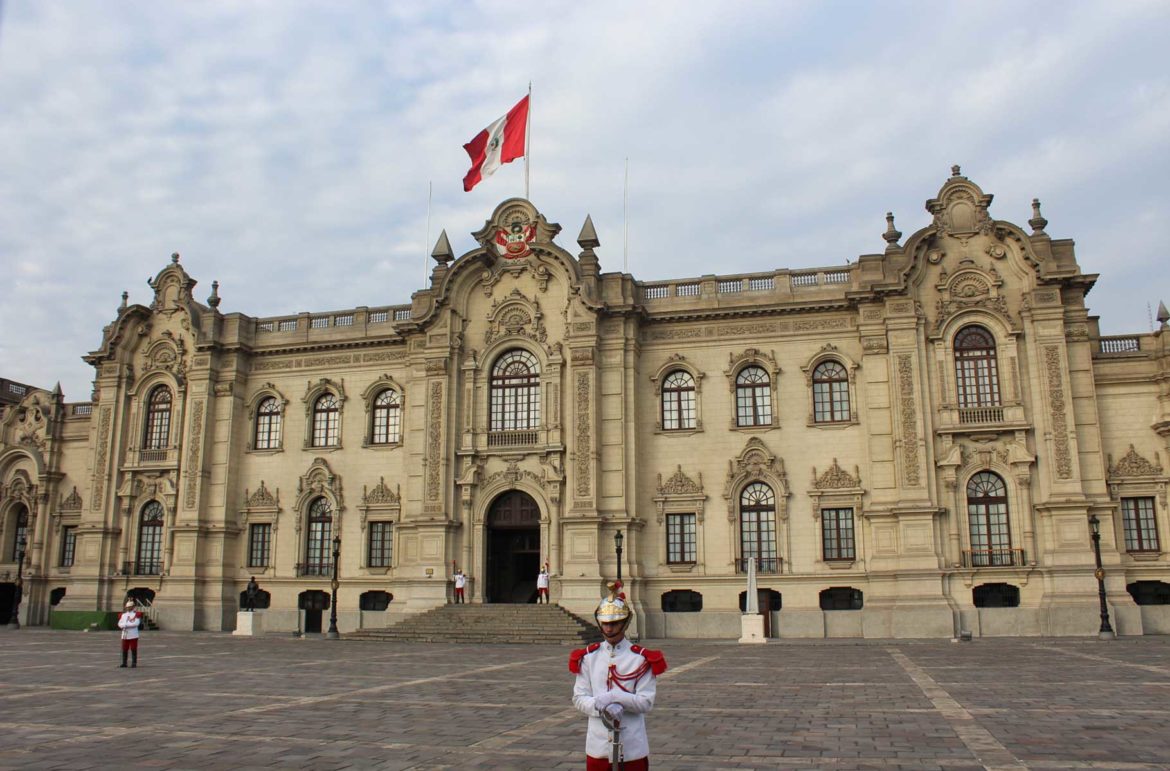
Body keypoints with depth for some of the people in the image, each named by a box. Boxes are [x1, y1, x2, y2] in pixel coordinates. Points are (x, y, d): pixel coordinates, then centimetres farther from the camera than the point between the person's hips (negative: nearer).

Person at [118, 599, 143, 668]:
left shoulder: (136, 614, 0)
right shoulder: (123, 615, 15)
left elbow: (136, 623, -15)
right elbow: (120, 624, 4)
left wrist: (126, 625, -13)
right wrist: (130, 624, -13)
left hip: (133, 636, -4)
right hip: (125, 635, 4)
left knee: (133, 649, -2)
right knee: (124, 650, 6)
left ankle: (134, 663, 3)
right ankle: (124, 663, 15)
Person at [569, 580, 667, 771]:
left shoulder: (641, 659, -5)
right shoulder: (588, 657, 3)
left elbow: (646, 702, -9)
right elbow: (579, 698, 0)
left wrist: (614, 697, -22)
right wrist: (604, 707, -19)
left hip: (632, 747, -2)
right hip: (598, 746, 2)